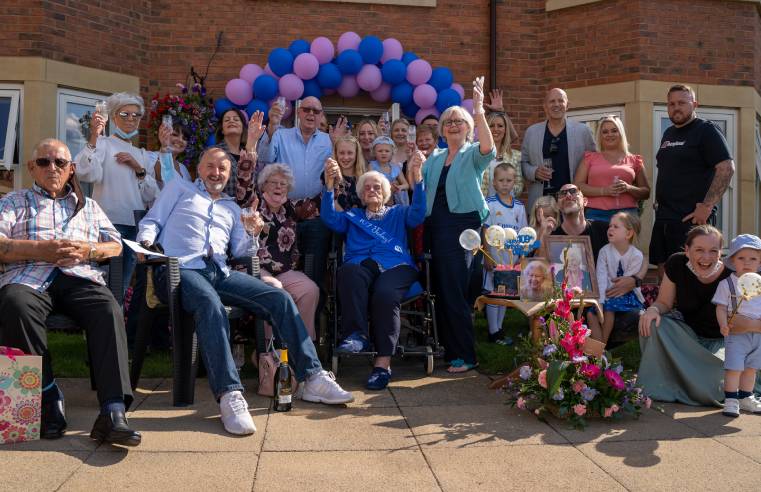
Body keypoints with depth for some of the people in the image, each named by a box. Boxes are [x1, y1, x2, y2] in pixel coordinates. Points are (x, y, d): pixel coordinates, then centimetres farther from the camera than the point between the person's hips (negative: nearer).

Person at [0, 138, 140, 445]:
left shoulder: (88, 205, 31)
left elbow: (115, 245, 21)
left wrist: (87, 250, -1)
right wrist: (41, 250, -9)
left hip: (80, 276, 1)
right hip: (28, 276, -1)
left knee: (109, 310, -32)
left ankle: (113, 413, -42)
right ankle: (49, 399, -26)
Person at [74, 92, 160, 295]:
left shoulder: (142, 155, 20)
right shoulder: (103, 143, 4)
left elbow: (152, 196, 12)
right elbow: (86, 174, -14)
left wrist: (139, 169, -2)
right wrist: (94, 137, -21)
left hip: (136, 226, 5)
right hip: (109, 223, -5)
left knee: (123, 285, 8)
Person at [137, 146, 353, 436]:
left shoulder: (232, 207, 30)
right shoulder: (179, 188, 22)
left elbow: (239, 252, 21)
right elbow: (152, 222, 13)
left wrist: (251, 234, 0)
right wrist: (146, 242, -10)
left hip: (220, 271, 5)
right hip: (180, 269, -5)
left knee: (279, 299, -16)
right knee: (211, 304, -40)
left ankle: (312, 379, -16)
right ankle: (229, 395, -47)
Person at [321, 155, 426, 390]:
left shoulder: (398, 213, 31)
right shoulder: (352, 217, 34)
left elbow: (418, 214, 10)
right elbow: (330, 218, 15)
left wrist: (417, 178, -4)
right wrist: (330, 185, 1)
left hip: (396, 266, -1)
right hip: (360, 266, 1)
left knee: (385, 294, -36)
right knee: (348, 272, -38)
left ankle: (383, 362, -35)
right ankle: (356, 335, -41)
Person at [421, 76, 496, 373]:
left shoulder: (473, 154, 2)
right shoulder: (435, 157, 20)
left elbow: (487, 147, -21)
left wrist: (479, 110, -28)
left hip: (462, 223, -6)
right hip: (435, 223, 6)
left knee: (454, 290, -11)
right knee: (440, 289, 9)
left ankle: (465, 355, -4)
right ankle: (447, 347, 22)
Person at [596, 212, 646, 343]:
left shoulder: (637, 255, -12)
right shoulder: (605, 251, -5)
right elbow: (601, 279, -15)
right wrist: (599, 302, -27)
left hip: (627, 294, -3)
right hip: (610, 293, 3)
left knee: (609, 306, -29)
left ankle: (603, 344, -18)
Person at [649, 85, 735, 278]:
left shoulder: (706, 130, -4)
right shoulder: (668, 134, 19)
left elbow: (727, 168, -14)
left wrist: (707, 206, -20)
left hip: (691, 218, -8)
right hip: (664, 217, 8)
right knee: (663, 271, 9)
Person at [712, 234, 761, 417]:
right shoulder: (727, 284, -6)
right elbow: (721, 308, -8)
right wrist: (723, 325, -22)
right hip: (736, 334, -5)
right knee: (734, 367, -7)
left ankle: (745, 398, 27)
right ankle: (731, 400, 3)